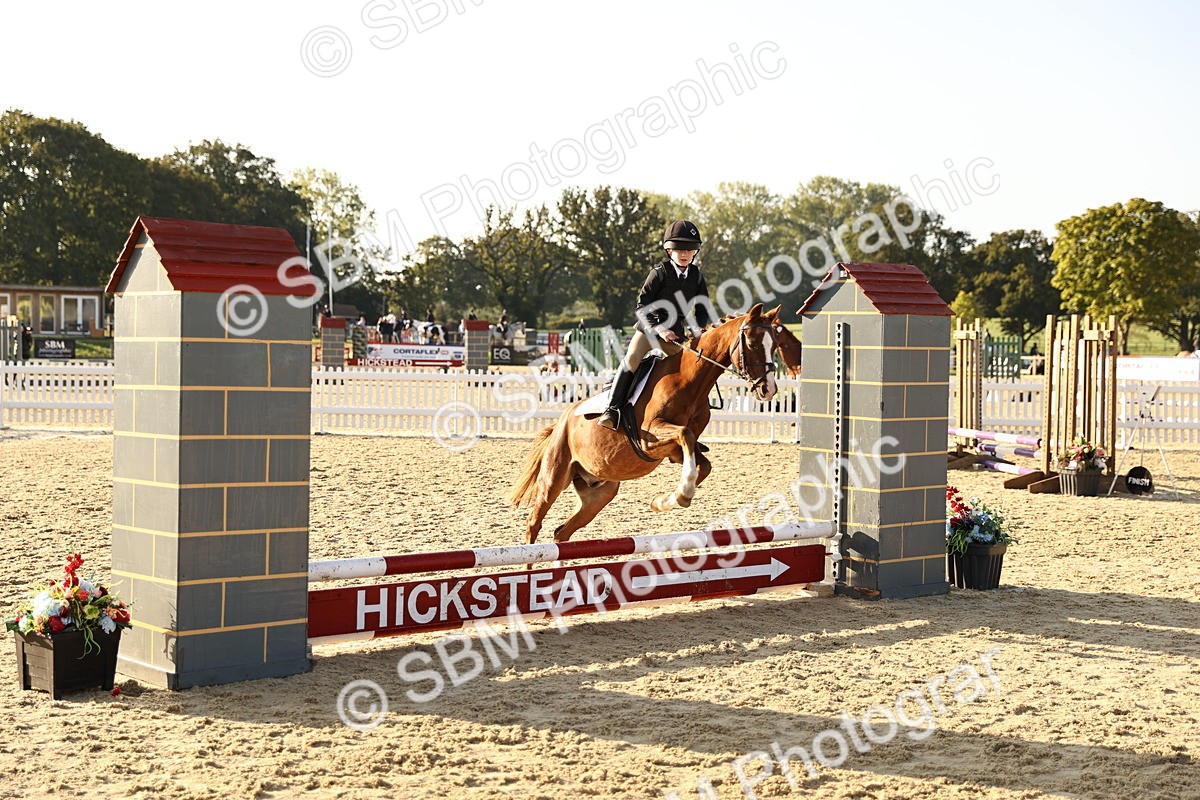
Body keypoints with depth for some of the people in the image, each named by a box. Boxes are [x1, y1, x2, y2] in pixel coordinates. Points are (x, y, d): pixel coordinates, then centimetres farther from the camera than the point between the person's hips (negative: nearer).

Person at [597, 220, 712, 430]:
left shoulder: (697, 276, 2)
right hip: (649, 326, -5)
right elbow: (642, 306, -15)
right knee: (631, 360, -22)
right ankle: (612, 410, -23)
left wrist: (700, 331, -11)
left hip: (676, 331, 5)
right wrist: (658, 329, -26)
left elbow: (703, 310, 8)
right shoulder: (660, 272, -11)